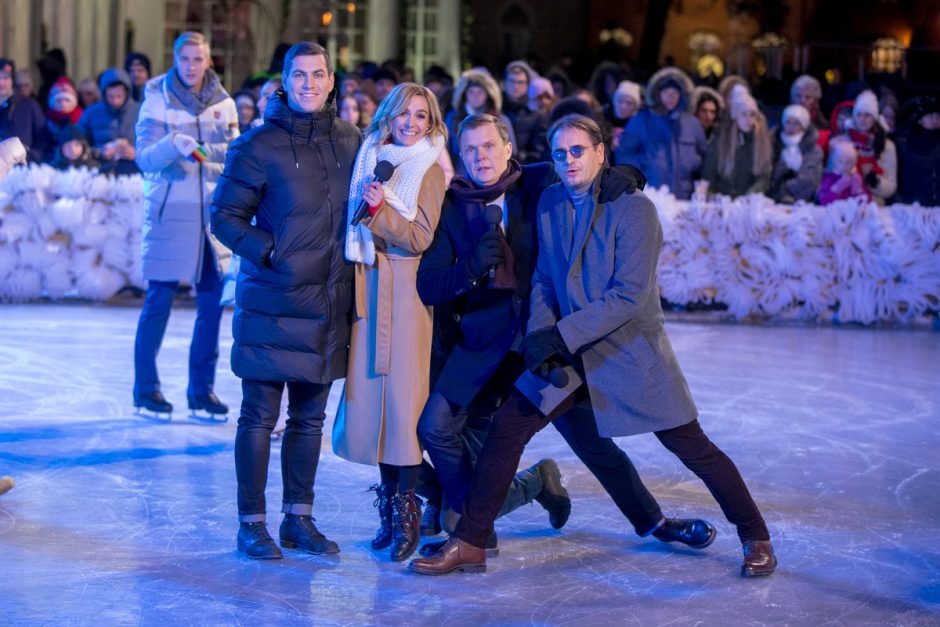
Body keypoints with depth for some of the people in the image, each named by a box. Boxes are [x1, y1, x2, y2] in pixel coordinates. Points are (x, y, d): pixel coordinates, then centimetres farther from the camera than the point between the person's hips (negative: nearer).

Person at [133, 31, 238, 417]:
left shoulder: (223, 103, 9)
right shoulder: (158, 100, -1)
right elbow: (144, 157, -10)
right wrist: (173, 143, -27)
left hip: (212, 210, 3)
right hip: (170, 208, -3)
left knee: (213, 300, 1)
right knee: (159, 299, -2)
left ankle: (201, 388, 10)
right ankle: (146, 387, 8)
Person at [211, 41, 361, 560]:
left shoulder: (350, 142, 9)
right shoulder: (259, 145, -6)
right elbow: (225, 216, -4)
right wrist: (270, 251, -15)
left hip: (328, 304, 5)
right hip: (272, 303, -5)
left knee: (309, 416, 12)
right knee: (260, 416, 0)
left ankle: (298, 518, 21)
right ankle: (251, 523, 9)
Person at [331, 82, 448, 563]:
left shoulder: (430, 171, 0)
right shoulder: (371, 159, 13)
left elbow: (420, 238, -10)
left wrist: (380, 208, -18)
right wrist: (369, 205, 4)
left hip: (408, 292, -5)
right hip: (370, 288, 5)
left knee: (404, 394, -8)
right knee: (372, 393, 2)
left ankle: (407, 509, -2)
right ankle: (390, 501, 11)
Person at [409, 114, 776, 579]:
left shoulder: (634, 208, -15)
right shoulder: (550, 203, 4)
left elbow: (630, 296, -20)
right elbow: (543, 279, 9)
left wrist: (560, 334, -23)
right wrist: (539, 336, -9)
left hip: (631, 349, -5)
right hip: (569, 353, 5)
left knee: (693, 449, 0)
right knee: (507, 426, -6)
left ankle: (755, 537, 19)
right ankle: (469, 543, 3)